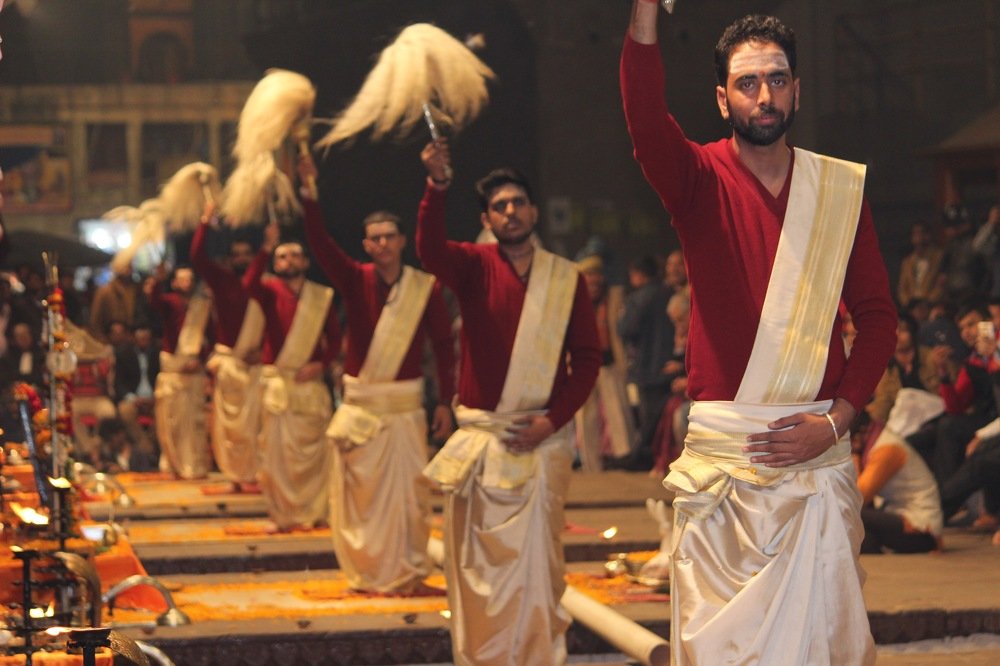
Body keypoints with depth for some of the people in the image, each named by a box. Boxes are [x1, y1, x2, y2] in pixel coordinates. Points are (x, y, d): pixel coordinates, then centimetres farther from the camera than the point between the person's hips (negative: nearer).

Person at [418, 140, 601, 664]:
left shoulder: (566, 278, 5)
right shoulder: (474, 266, 3)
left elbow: (587, 358, 4)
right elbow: (430, 251, -20)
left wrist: (553, 419, -8)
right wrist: (436, 188, -36)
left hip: (541, 439, 0)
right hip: (479, 439, 0)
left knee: (536, 563, 0)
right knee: (476, 563, 3)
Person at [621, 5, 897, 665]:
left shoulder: (842, 188, 8)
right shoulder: (701, 180, 1)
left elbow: (877, 313, 8)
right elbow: (646, 119, -20)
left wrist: (837, 419, -5)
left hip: (818, 451, 2)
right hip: (721, 454, -2)